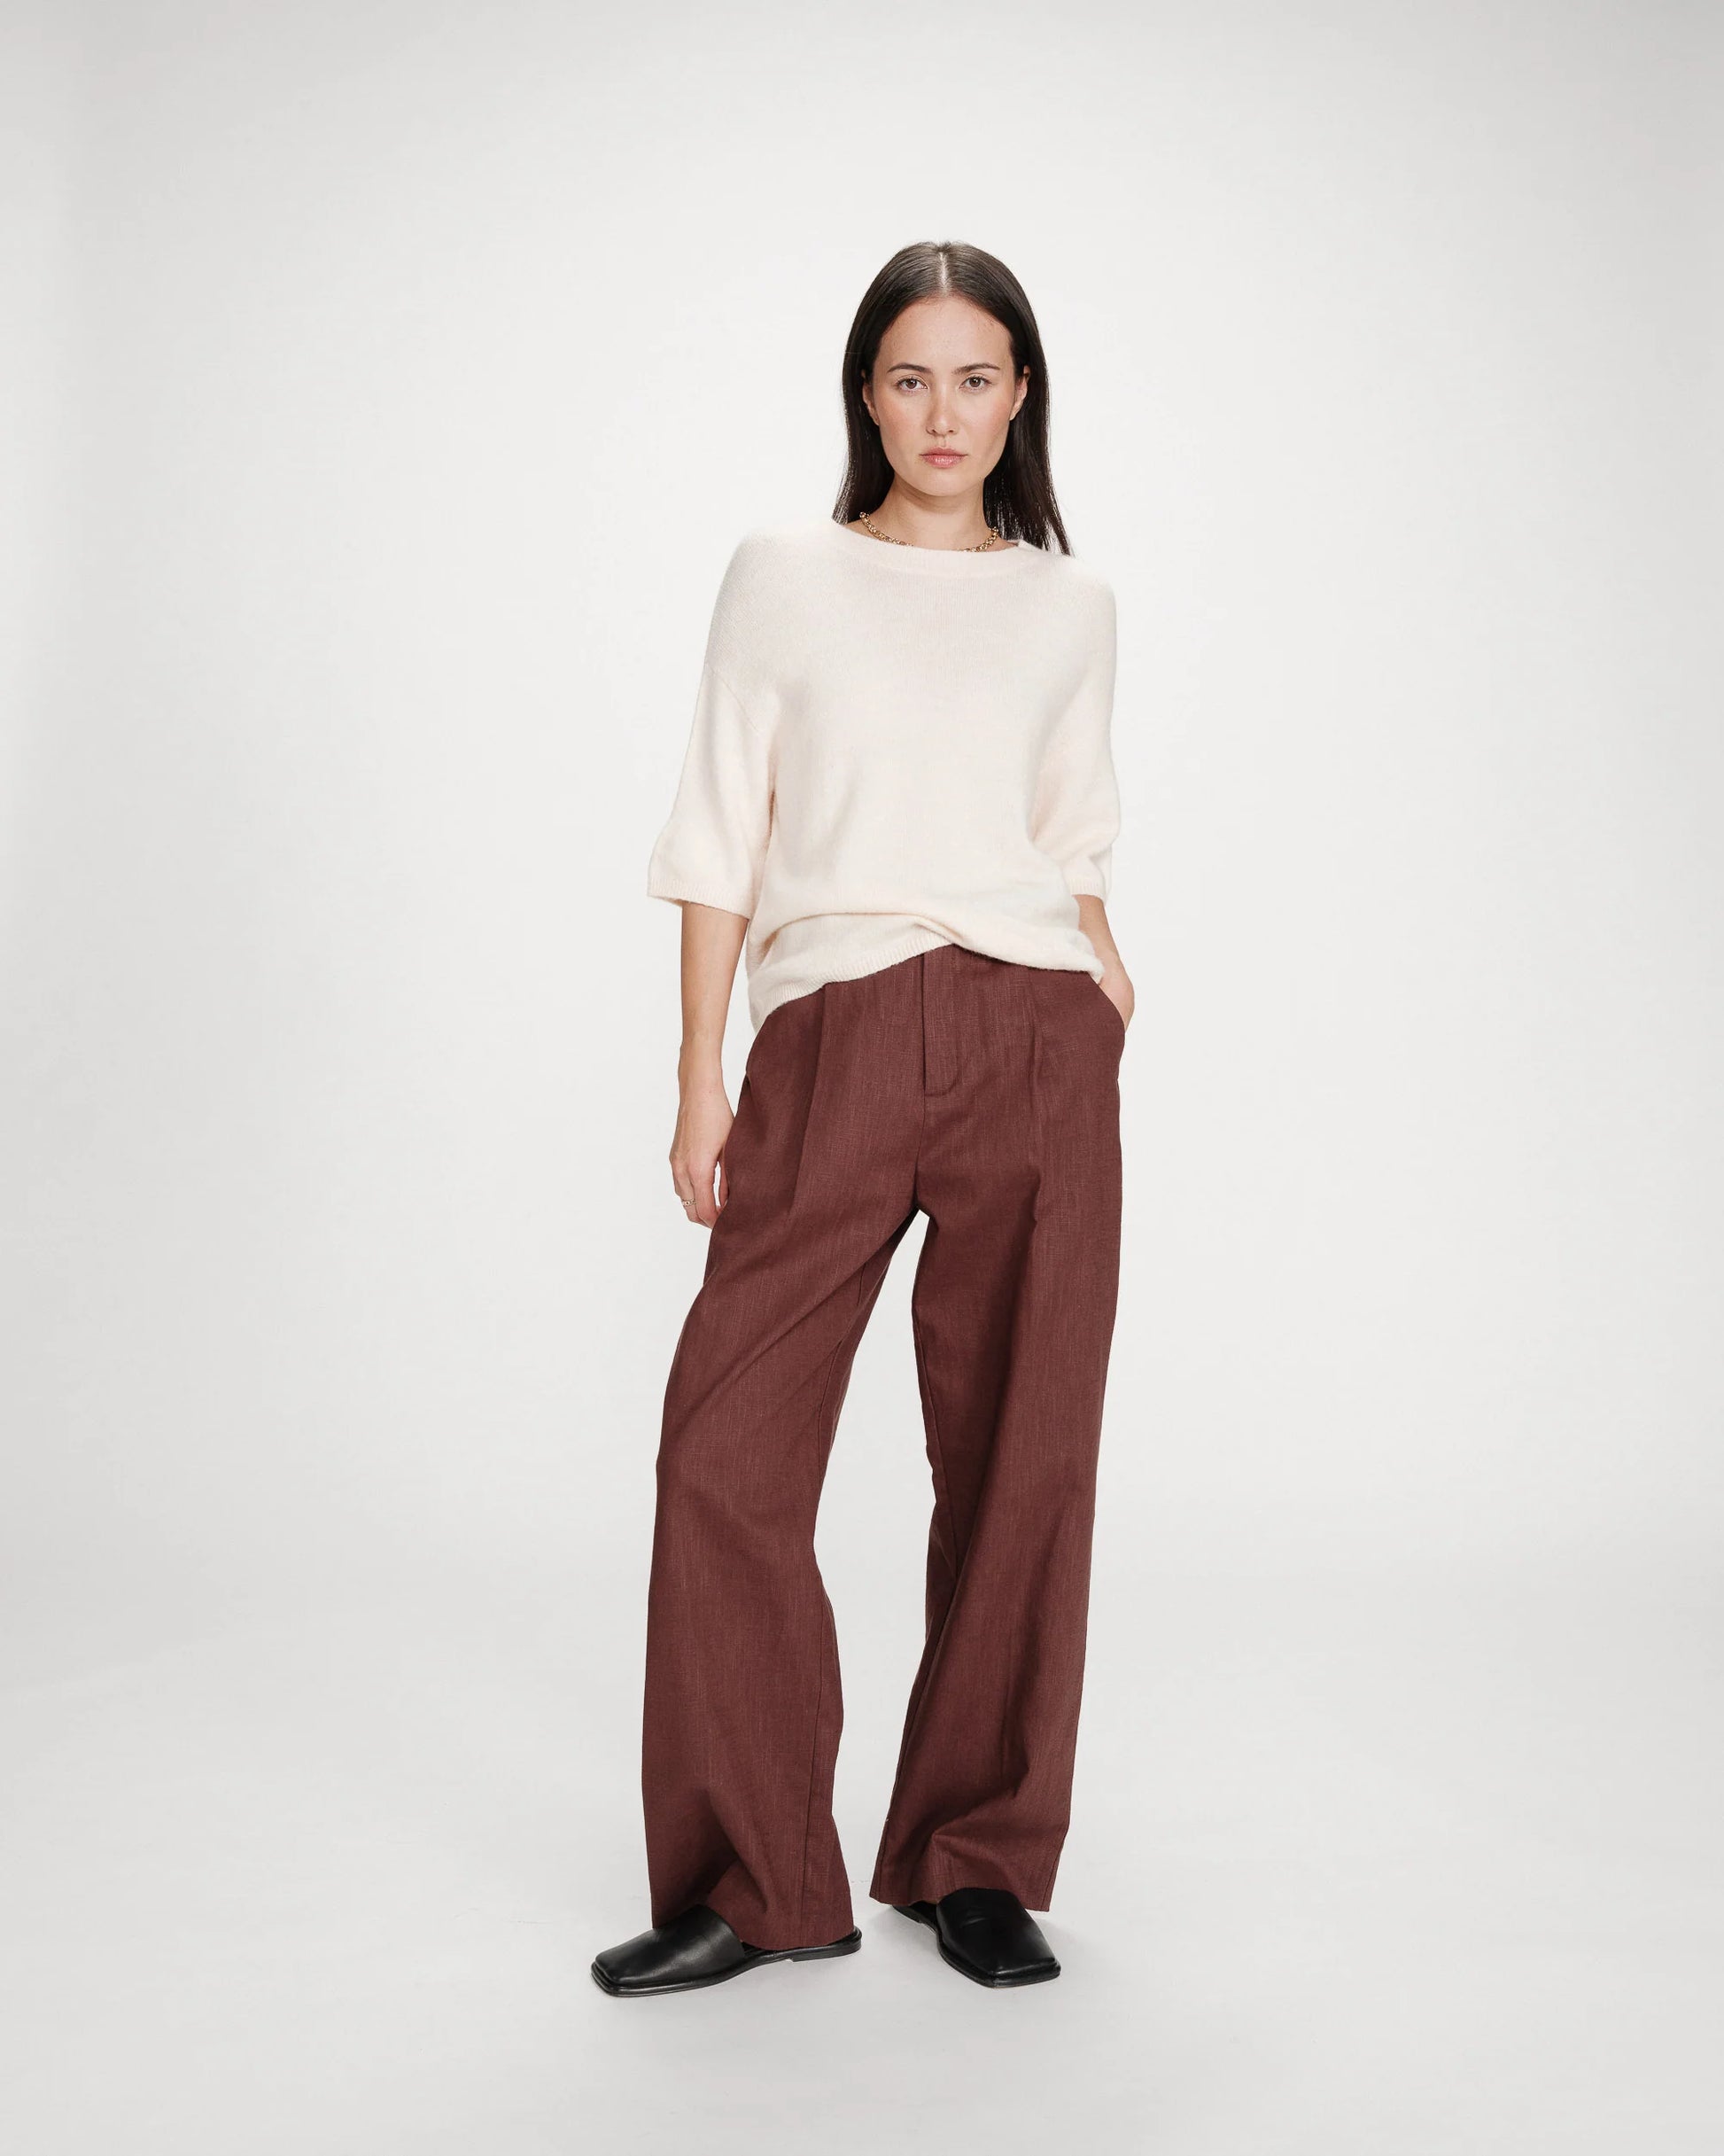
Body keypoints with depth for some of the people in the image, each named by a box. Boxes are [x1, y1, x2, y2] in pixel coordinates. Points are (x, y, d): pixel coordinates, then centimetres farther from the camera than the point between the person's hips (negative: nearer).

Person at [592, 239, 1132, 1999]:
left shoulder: (1066, 601, 14)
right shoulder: (783, 577, 9)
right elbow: (721, 841, 7)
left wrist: (1099, 962, 2)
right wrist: (702, 1078, 1)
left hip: (1035, 1041, 1)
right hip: (830, 1043, -1)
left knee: (1020, 1460, 2)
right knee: (725, 1455, -6)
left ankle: (976, 1859, 17)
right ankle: (755, 1883, 8)